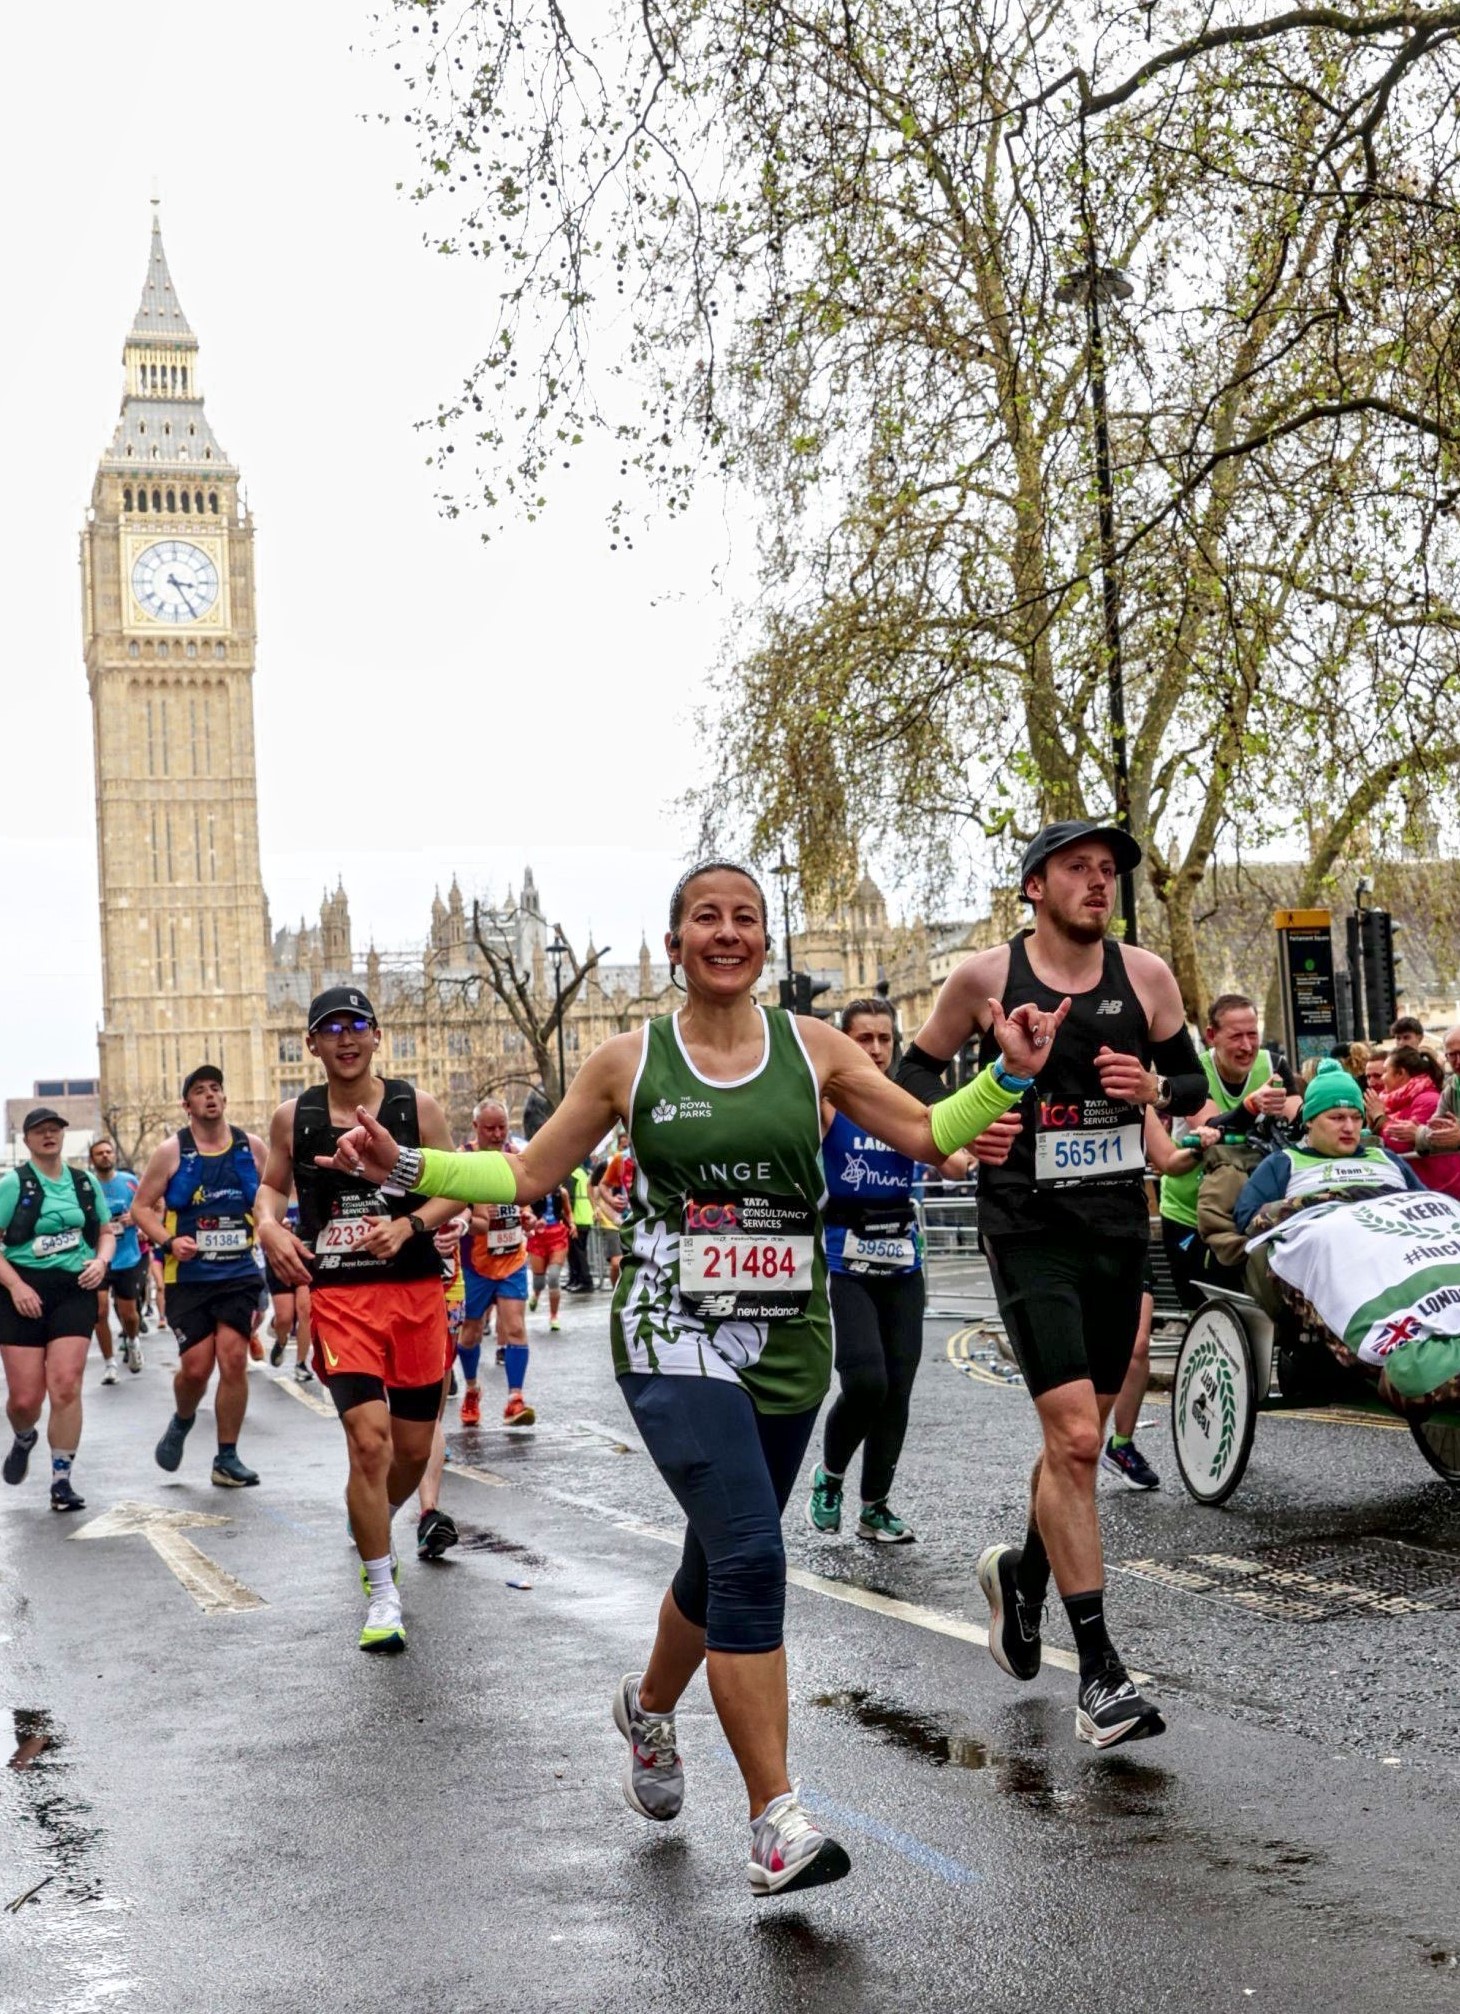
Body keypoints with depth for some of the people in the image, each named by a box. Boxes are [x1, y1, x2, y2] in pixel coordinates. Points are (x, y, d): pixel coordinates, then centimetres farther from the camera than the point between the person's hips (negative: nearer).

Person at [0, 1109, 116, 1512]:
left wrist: (101, 1261, 1)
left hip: (74, 1290, 2)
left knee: (66, 1387, -12)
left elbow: (106, 1232, 21)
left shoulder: (86, 1182, 10)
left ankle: (61, 1481, 0)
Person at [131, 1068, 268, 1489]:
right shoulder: (172, 1152, -3)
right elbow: (141, 1206, 1)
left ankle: (227, 1458, 4)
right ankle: (181, 1422, 29)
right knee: (196, 1367, -5)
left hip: (239, 1273, 1)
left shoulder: (251, 1147, 3)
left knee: (234, 1359, -8)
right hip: (188, 1276, -1)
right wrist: (168, 1240, -13)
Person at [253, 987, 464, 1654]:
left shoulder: (417, 1106, -1)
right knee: (369, 1440, -15)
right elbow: (273, 1184, 18)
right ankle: (382, 1595, -2)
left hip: (417, 1291, 1)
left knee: (414, 1446, 11)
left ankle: (373, 1529, 45)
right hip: (339, 1297, -1)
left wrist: (408, 1224, -14)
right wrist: (270, 1226, -4)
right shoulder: (293, 1117, 3)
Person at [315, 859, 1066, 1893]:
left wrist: (1009, 1075, -7)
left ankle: (650, 1706, 47)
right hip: (675, 1335, -3)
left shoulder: (813, 1046, 6)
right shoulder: (629, 1061, 3)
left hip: (787, 1340, 3)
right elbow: (526, 1174, 9)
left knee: (723, 1561, 15)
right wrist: (407, 1168, -2)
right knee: (751, 1555, -19)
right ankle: (776, 1819, -13)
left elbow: (930, 1135, 6)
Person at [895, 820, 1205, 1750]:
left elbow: (1194, 1082, 14)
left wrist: (1154, 1088, -9)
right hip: (1030, 1227, -4)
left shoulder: (1145, 975, 3)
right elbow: (916, 1069, 8)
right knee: (1074, 1437, -14)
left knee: (1082, 1437, 16)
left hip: (1121, 1223, 4)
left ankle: (1024, 1571, 44)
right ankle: (1100, 1669, -8)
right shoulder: (986, 976, -4)